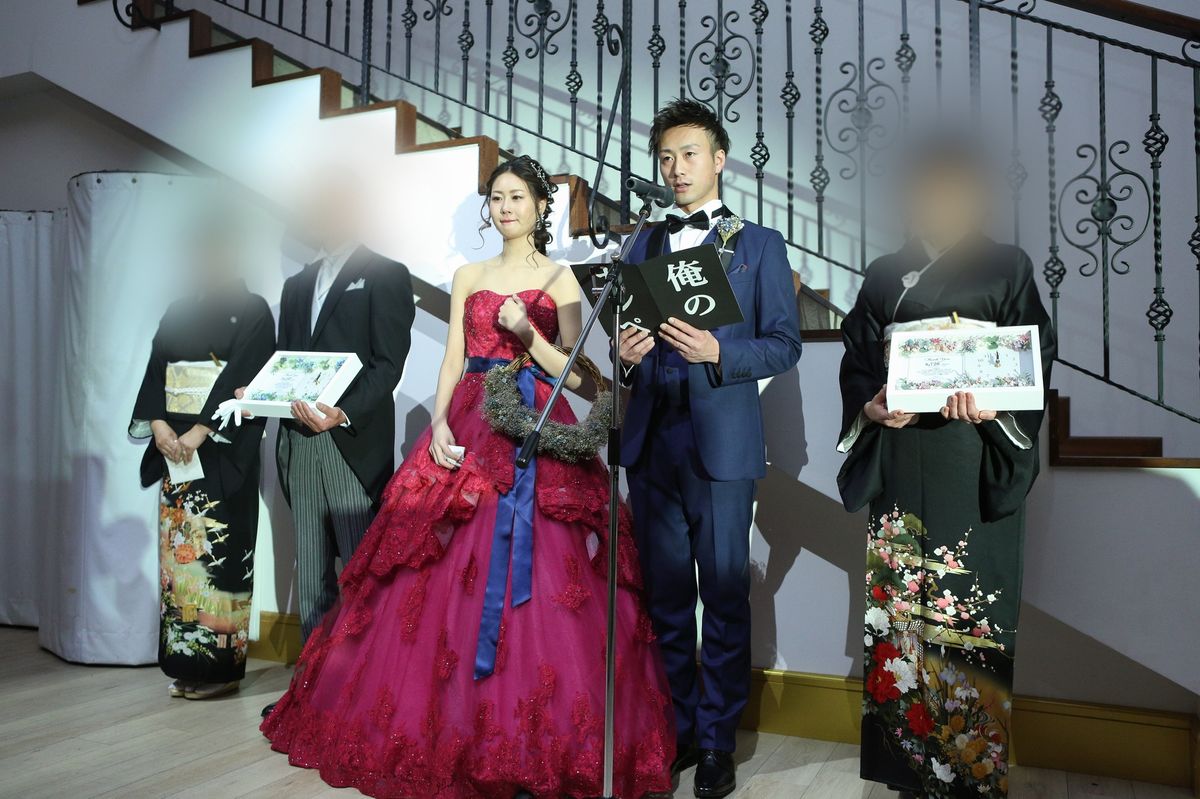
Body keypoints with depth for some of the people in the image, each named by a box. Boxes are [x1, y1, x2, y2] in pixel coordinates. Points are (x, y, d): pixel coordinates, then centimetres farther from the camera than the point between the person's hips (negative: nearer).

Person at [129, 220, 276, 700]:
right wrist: (158, 423, -6)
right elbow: (155, 371, 11)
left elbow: (246, 376, -11)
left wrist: (202, 430, -17)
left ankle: (220, 664, 0)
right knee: (178, 546, 5)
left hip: (223, 448, -6)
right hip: (173, 444, 6)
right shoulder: (178, 313, 17)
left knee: (216, 548, -7)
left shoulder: (253, 311, 0)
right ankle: (185, 662, 13)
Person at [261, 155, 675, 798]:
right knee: (448, 579, 0)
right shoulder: (469, 277, 16)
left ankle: (534, 736, 4)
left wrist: (527, 331, -14)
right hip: (469, 431, 3)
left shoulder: (559, 278, 6)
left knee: (540, 581, -8)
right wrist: (440, 422, -5)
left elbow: (572, 373, 1)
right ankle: (451, 725, 15)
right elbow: (452, 359, 10)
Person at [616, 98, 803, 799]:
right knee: (667, 596, 11)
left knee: (725, 597, 2)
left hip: (721, 444, -3)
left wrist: (717, 351, -17)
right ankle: (678, 728, 26)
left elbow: (784, 345, -1)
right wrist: (626, 353, -5)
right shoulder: (645, 245, 16)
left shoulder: (760, 244, 5)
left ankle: (719, 740, 18)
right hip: (652, 443, 4)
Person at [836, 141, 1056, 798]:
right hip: (899, 458, 3)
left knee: (971, 601, -2)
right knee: (899, 599, 3)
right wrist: (870, 407, -7)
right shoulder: (884, 275, 16)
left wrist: (992, 401, -18)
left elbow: (1037, 356, 1)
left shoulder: (1008, 267, 7)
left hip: (976, 461, -2)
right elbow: (856, 361, 13)